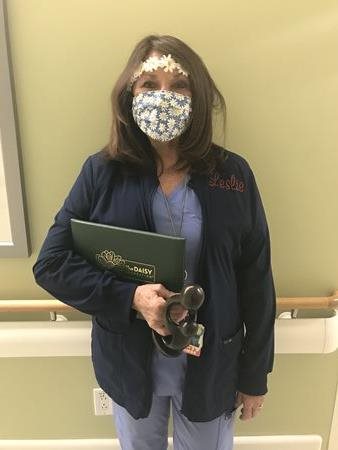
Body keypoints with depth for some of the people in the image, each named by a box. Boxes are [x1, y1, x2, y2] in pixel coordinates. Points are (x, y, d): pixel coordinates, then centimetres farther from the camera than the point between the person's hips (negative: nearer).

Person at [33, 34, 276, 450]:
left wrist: (255, 375, 1)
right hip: (129, 361, 1)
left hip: (211, 364, 0)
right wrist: (131, 297, -25)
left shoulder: (233, 175, -12)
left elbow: (256, 283, -6)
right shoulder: (102, 172, -12)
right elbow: (50, 264, -11)